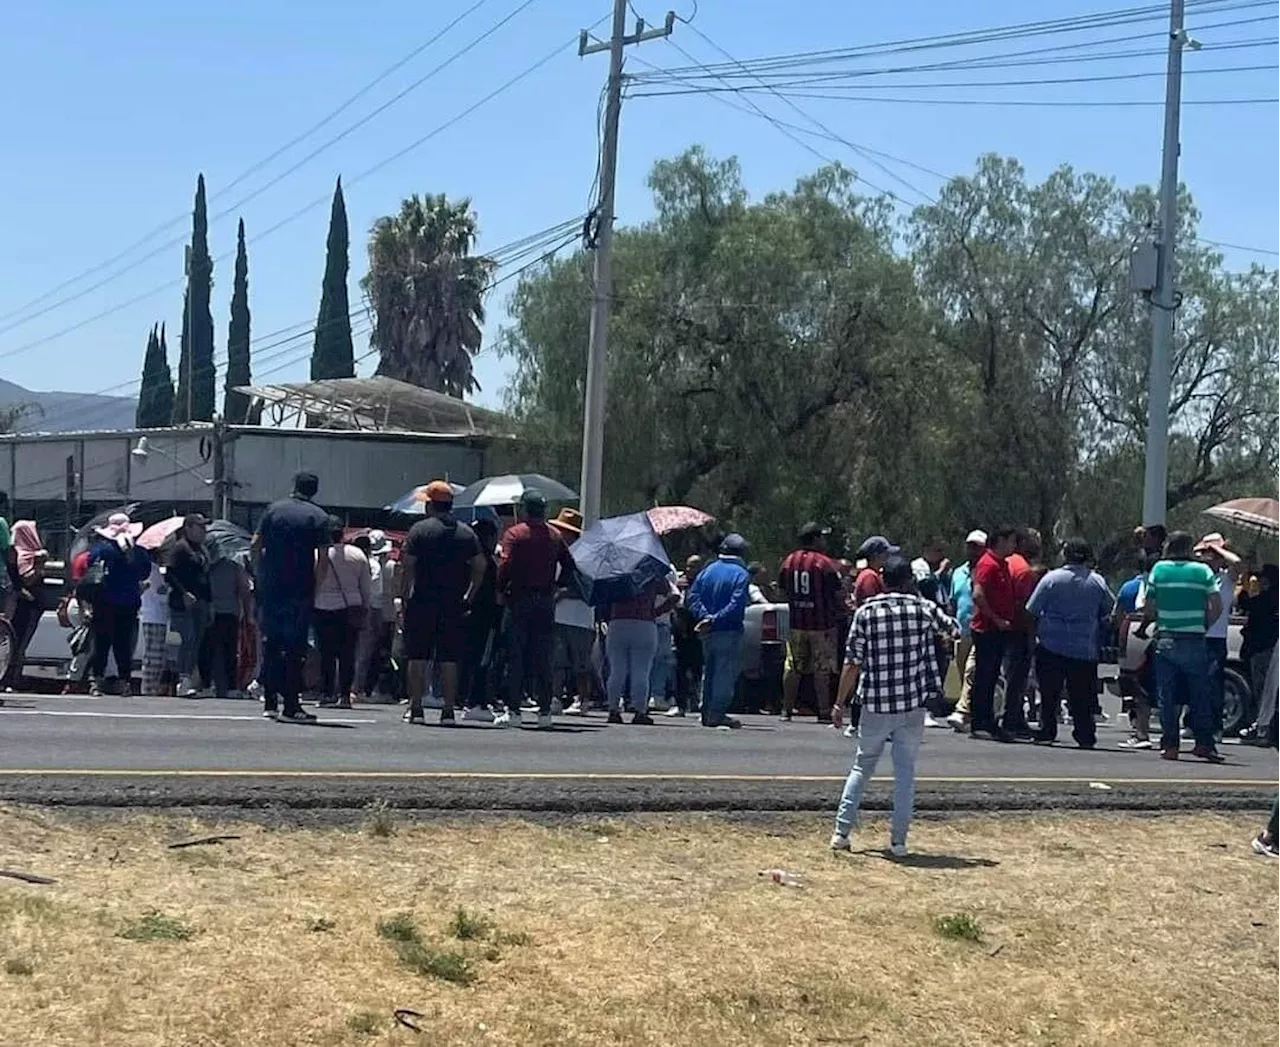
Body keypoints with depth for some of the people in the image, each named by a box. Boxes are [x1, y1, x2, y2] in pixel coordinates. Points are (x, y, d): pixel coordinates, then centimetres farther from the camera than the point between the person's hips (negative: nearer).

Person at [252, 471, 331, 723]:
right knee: (295, 646, 0)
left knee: (271, 643, 12)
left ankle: (270, 702, 15)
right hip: (300, 591, -3)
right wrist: (315, 584, 2)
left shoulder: (274, 509, 6)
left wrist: (260, 574, 12)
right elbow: (324, 558, -7)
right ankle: (291, 705, -4)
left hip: (270, 588, 3)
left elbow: (255, 544, 3)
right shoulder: (319, 516, -1)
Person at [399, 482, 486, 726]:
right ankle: (449, 710, 3)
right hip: (454, 605, 3)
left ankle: (416, 708, 1)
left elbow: (407, 567, -9)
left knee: (417, 657, 2)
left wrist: (404, 597, -4)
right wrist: (469, 596, 10)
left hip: (422, 602, -3)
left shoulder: (420, 530, -3)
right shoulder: (466, 533, 7)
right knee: (449, 659, 6)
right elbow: (480, 567, 3)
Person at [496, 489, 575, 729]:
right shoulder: (555, 536, 8)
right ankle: (545, 711, 6)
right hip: (546, 601, 4)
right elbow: (569, 565, 9)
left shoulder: (514, 533, -6)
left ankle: (513, 711, -4)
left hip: (519, 600, -4)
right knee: (543, 658, 7)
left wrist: (501, 590, -3)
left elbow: (506, 565, -15)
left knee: (515, 656, -1)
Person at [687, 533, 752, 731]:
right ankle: (717, 714, -6)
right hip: (729, 632, -6)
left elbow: (693, 597, 0)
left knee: (709, 671, 14)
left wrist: (705, 616, -9)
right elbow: (736, 604, -18)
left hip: (708, 633, 6)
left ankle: (707, 714, 17)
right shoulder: (741, 574, -7)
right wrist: (715, 619, -17)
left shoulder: (707, 571, 9)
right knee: (726, 672, -3)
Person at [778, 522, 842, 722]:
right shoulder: (826, 564, -11)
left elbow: (784, 593, 14)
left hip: (796, 623, 5)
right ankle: (824, 712, 0)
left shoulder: (788, 562, 6)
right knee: (822, 670, -1)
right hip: (822, 624, -5)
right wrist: (839, 611, 8)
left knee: (792, 667, 10)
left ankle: (787, 709, 13)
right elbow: (838, 595, -9)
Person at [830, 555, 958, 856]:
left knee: (862, 766, 14)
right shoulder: (924, 609, -3)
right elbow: (954, 631, 16)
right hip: (912, 703, 0)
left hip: (875, 704, 1)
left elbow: (852, 663, -4)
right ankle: (898, 841, 4)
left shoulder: (865, 612, -4)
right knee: (905, 771, 6)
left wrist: (840, 703, 4)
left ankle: (841, 832, 13)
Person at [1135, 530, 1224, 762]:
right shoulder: (1203, 571, 1)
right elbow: (1217, 607, -4)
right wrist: (1203, 626, 10)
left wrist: (1143, 628, 18)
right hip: (1194, 641, 0)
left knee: (1166, 696, 5)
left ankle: (1170, 745, 3)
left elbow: (1149, 608, 1)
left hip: (1165, 640, 0)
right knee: (1200, 695, 7)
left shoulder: (1158, 570, 1)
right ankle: (1203, 742, 2)